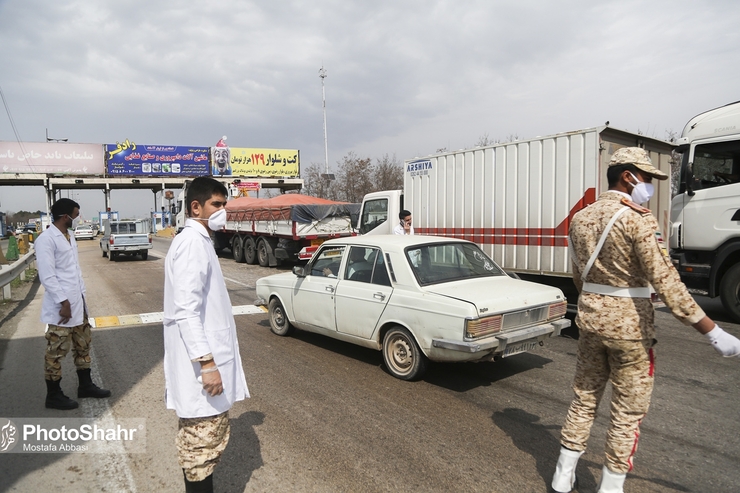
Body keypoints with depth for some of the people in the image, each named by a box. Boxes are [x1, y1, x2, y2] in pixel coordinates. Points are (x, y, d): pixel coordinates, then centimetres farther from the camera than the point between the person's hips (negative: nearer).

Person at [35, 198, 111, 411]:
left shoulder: (70, 236, 12)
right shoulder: (46, 239, -15)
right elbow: (47, 276, -19)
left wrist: (81, 295, 14)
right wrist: (63, 302, -20)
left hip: (78, 302, 9)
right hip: (61, 307, -9)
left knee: (83, 345, 17)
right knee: (57, 351, 3)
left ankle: (85, 386, 30)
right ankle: (53, 395, 16)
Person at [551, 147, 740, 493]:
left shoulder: (580, 218, 5)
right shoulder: (637, 218, -16)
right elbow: (665, 281, -22)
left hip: (589, 318, 7)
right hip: (629, 324, -6)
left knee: (584, 398, 18)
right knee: (628, 410, 10)